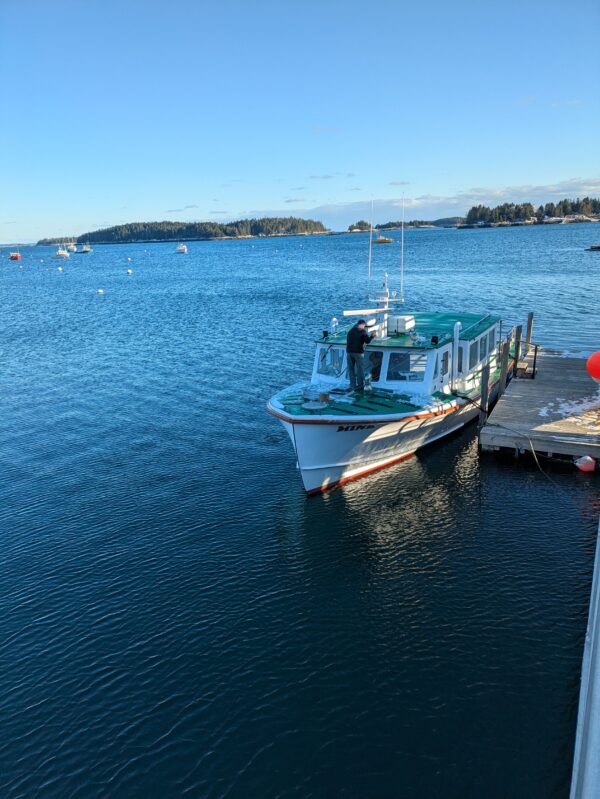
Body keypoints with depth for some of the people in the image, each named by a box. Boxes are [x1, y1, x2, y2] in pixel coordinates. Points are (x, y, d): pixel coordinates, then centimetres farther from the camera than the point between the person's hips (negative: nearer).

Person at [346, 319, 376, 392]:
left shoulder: (350, 331, 13)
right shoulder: (362, 331, -4)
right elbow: (368, 341, -7)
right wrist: (372, 336, 9)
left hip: (349, 352, 5)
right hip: (358, 352, -5)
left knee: (351, 370, 9)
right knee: (360, 370, 3)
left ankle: (353, 386, 8)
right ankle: (360, 386, 4)